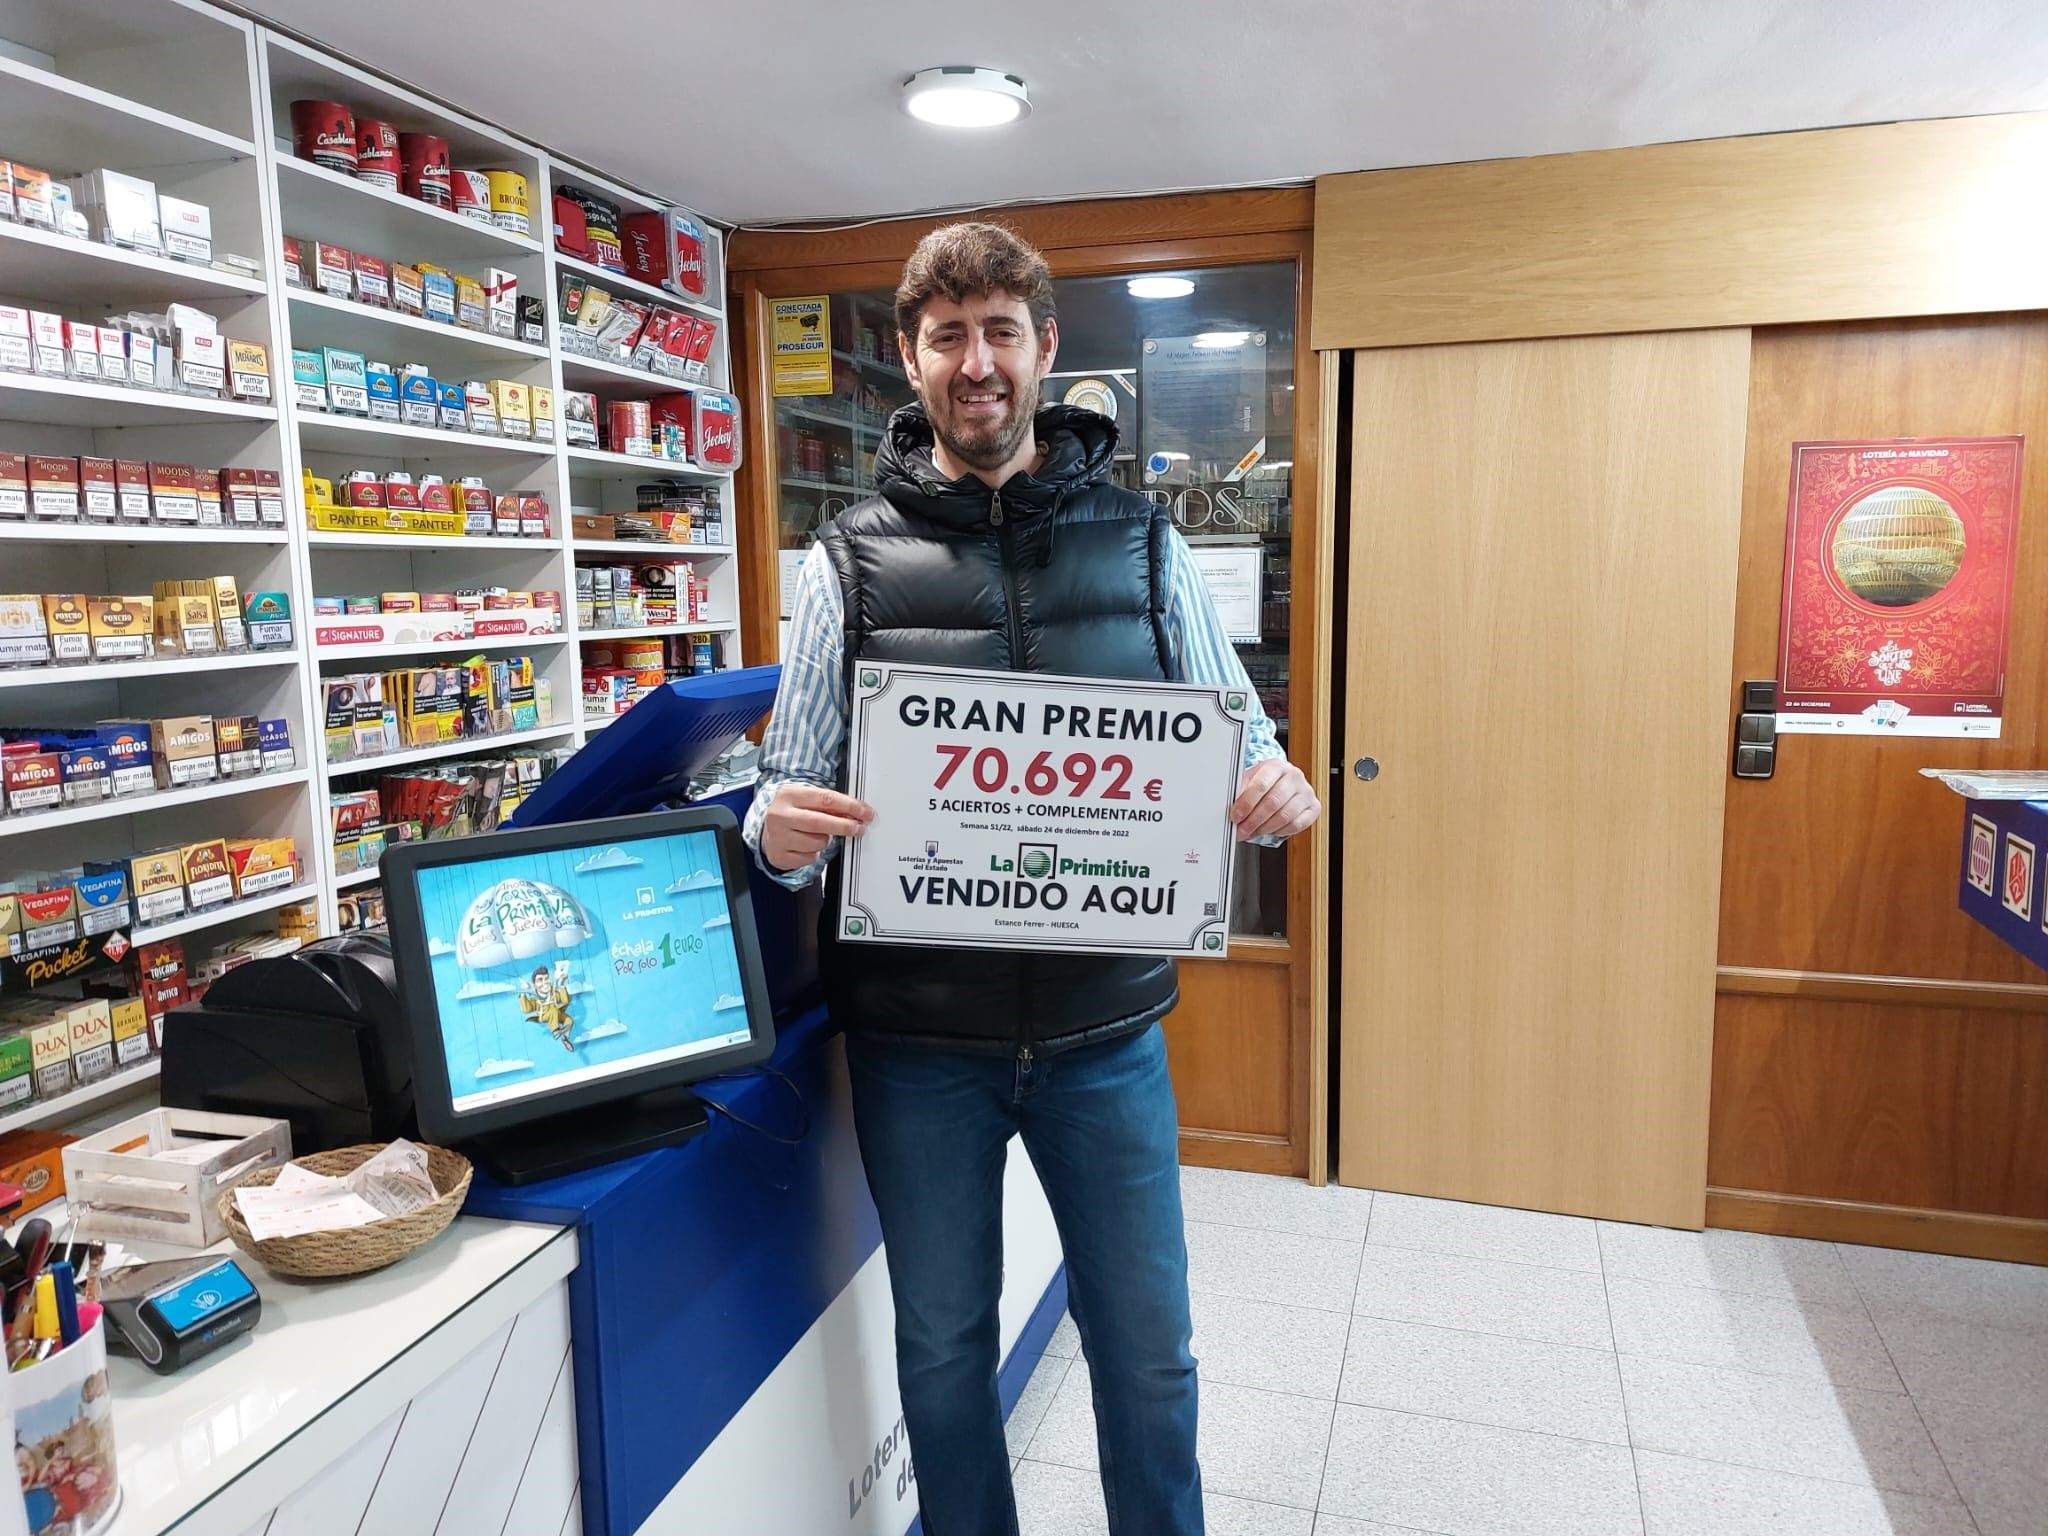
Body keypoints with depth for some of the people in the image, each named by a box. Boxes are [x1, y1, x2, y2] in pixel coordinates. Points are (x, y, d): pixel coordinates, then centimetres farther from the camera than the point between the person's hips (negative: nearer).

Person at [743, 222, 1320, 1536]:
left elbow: (1234, 740, 4)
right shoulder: (855, 560, -1)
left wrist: (1276, 790, -18)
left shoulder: (1141, 541, 2)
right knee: (943, 1344, 18)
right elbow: (794, 792, -1)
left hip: (1105, 1025, 1)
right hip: (918, 1032, 0)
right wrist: (781, 831, -24)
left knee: (1147, 1350, 15)